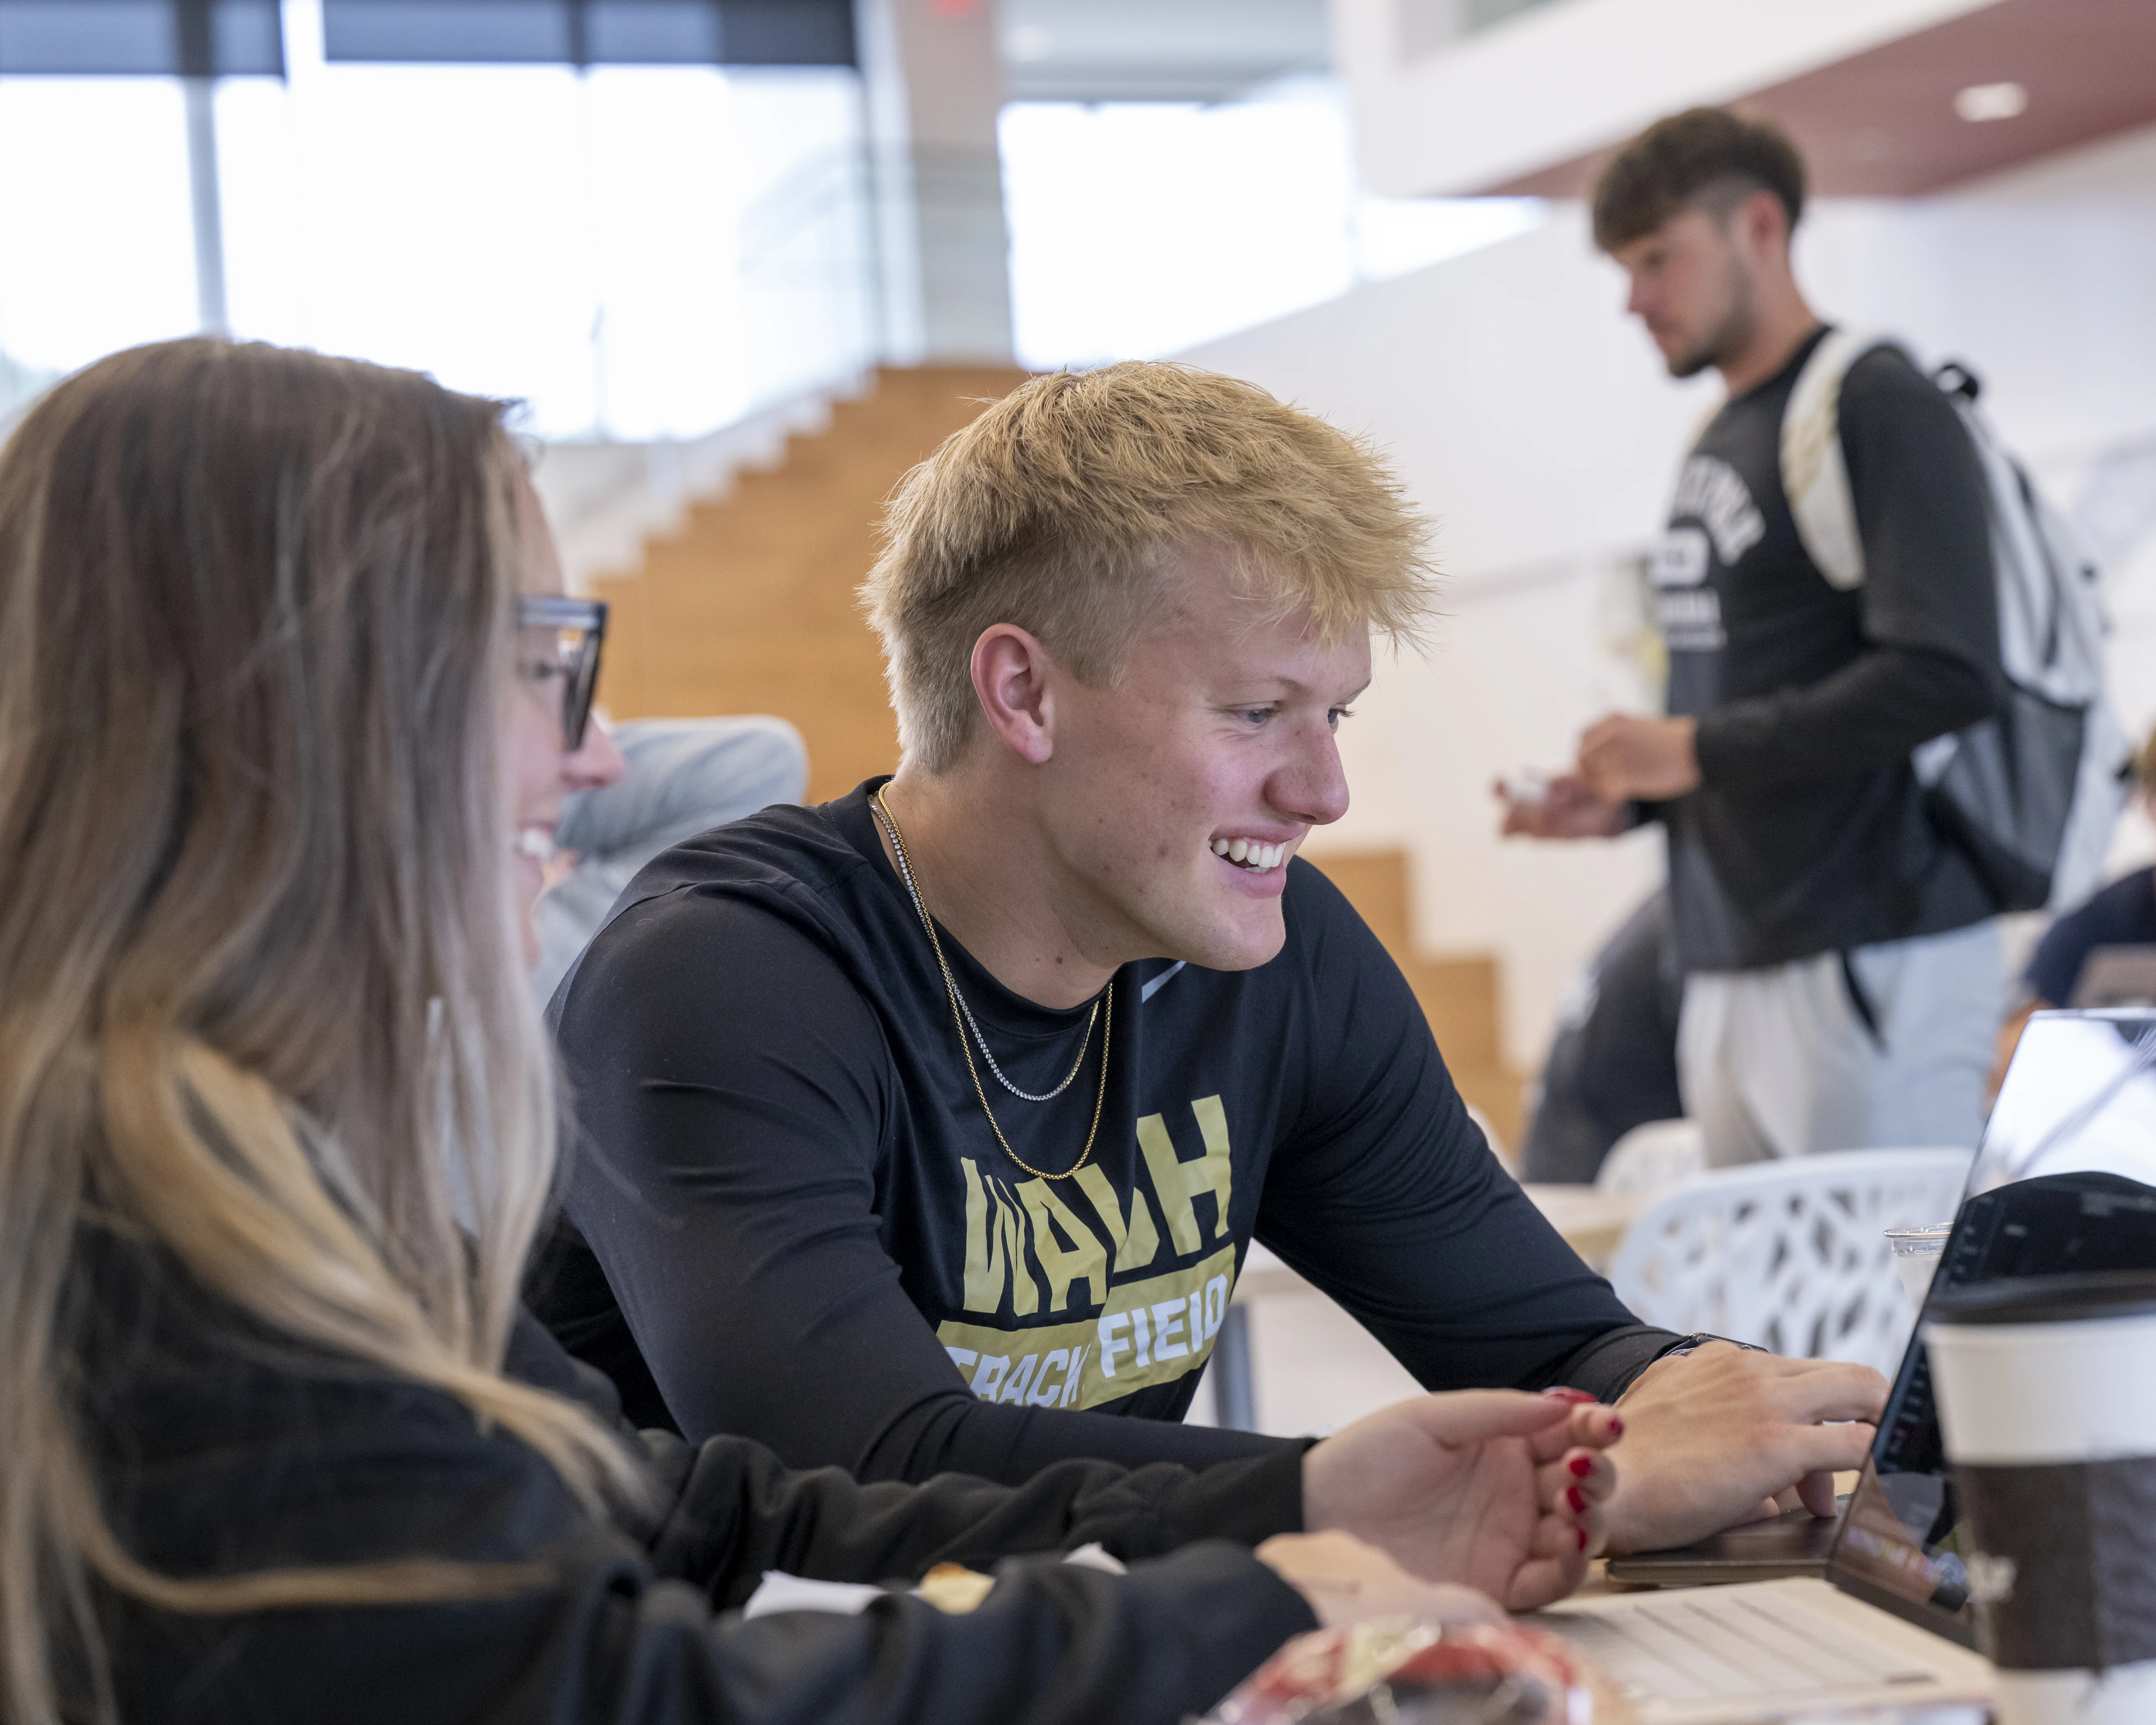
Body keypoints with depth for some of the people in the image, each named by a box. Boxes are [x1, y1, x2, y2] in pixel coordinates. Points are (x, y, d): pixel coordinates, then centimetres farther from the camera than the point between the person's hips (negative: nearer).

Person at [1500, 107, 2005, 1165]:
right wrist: (1625, 799, 8)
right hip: (1729, 966, 8)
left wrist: (1696, 752, -15)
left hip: (1874, 958, -8)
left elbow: (1946, 674, -18)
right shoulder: (1715, 446, 19)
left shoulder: (1876, 407, -8)